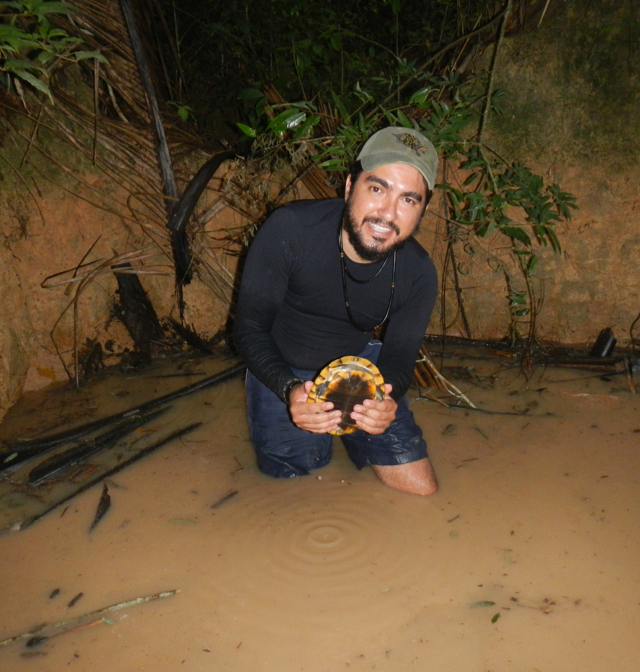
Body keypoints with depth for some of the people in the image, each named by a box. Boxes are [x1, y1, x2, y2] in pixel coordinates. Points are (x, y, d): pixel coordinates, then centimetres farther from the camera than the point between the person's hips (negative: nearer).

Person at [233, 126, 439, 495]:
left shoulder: (419, 274, -18)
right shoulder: (290, 229, -29)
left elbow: (399, 356, -9)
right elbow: (249, 328, -22)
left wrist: (387, 399, -34)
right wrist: (290, 390, -40)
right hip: (282, 371, -2)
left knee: (421, 489, 0)